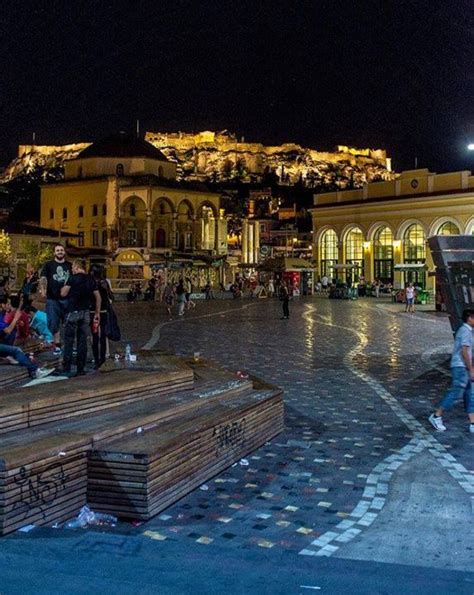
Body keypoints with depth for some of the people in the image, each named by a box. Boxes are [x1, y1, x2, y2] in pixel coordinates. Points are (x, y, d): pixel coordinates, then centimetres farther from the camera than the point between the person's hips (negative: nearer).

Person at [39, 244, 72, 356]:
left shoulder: (70, 266, 11)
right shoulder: (49, 265, 4)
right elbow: (43, 278, -7)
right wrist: (42, 289, -25)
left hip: (68, 298, 2)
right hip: (53, 299, -2)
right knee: (54, 322, -2)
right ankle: (57, 344, 8)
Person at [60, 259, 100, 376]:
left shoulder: (73, 278, -7)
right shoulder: (91, 280, 9)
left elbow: (63, 293, -6)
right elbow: (98, 297, 10)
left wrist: (65, 284, 11)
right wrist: (97, 313, 15)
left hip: (73, 312, -4)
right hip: (85, 313, 4)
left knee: (69, 341, 1)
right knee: (82, 341, 6)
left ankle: (66, 369, 0)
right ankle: (81, 369, 6)